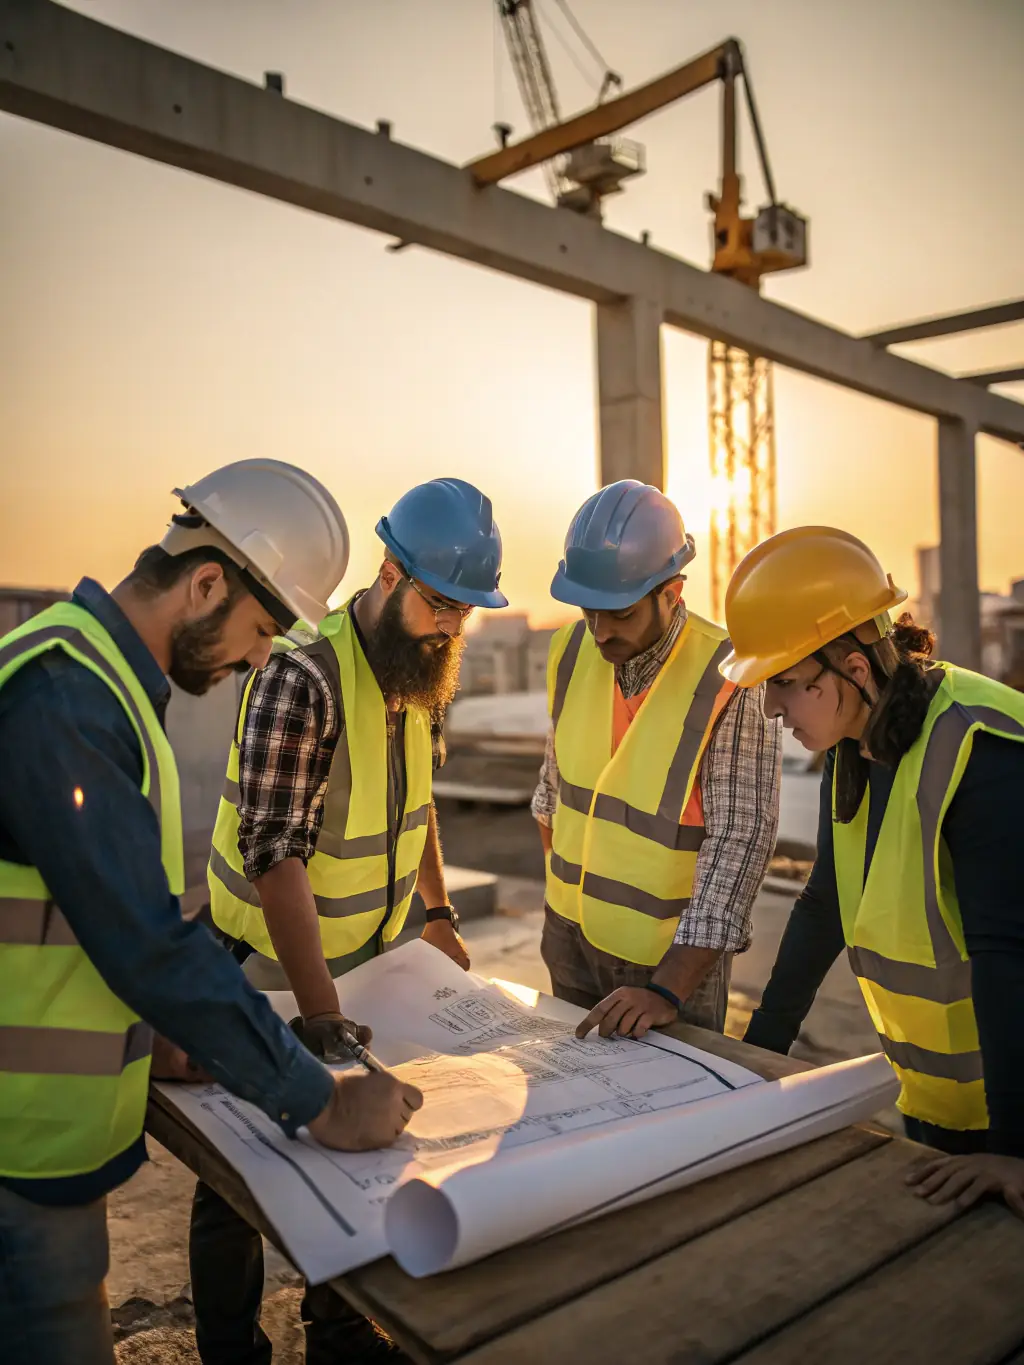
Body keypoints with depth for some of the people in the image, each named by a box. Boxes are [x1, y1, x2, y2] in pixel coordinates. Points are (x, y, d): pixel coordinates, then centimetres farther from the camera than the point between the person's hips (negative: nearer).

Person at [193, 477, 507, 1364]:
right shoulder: (303, 676, -26)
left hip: (373, 954, 7)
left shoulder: (426, 668, -1)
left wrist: (438, 913, 10)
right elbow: (274, 856, -28)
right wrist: (320, 1013, -30)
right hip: (270, 963, -7)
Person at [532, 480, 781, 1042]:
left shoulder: (728, 682, -23)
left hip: (674, 950, -5)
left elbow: (740, 840, -23)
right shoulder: (572, 649, -6)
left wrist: (669, 988, -26)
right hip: (569, 933, 5)